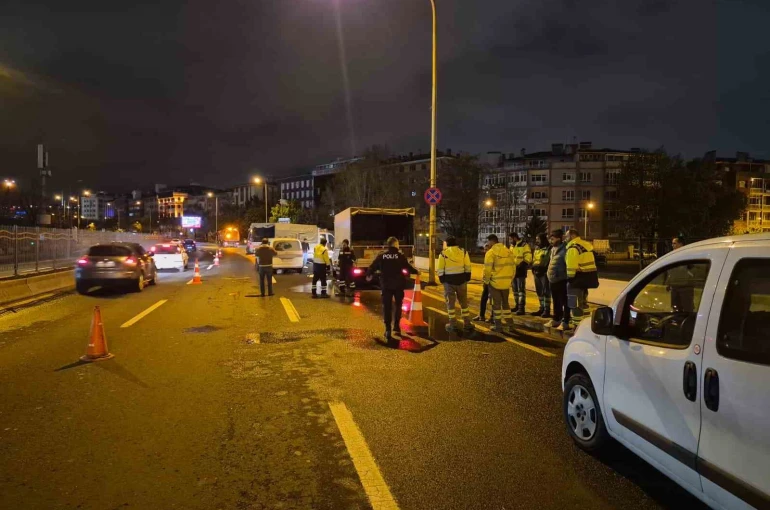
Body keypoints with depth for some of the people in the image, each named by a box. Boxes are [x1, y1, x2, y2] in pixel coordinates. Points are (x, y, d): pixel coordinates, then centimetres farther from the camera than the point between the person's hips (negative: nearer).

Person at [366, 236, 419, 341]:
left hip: (386, 285, 1)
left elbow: (373, 266, 5)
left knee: (387, 307, 4)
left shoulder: (382, 256, 0)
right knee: (398, 304, 17)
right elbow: (408, 267, -4)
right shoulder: (400, 256, -6)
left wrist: (369, 275, 25)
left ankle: (388, 329, -3)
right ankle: (396, 325, 11)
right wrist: (416, 272, 15)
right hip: (398, 284, -1)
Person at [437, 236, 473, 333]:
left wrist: (442, 280, 5)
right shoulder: (463, 252, 3)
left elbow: (440, 269, -5)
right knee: (464, 302, 13)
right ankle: (466, 324, 14)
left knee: (450, 302, 7)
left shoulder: (443, 253, -4)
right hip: (461, 280, 2)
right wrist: (467, 279, 8)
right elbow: (468, 268, 2)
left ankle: (452, 325, 8)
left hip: (449, 281, -2)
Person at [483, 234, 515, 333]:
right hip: (506, 282, 6)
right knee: (505, 302, 21)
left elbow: (487, 269, -15)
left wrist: (486, 280, -1)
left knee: (496, 303, 3)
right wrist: (510, 278, 18)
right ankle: (508, 320, 28)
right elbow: (512, 266, 10)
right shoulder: (508, 251, 8)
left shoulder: (491, 252, -11)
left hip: (495, 282, -6)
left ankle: (498, 326, 5)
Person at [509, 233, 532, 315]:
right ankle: (517, 305, 25)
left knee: (521, 289, -8)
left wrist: (521, 265, -25)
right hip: (513, 270, 8)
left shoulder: (524, 245, -10)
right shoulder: (512, 246, 16)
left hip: (520, 271, -8)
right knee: (515, 289, 15)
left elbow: (528, 258, -16)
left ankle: (521, 308, -7)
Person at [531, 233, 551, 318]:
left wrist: (545, 270, -19)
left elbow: (551, 261, -15)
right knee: (539, 291, 13)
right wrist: (533, 268, 16)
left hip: (544, 273, -9)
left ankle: (547, 310, 0)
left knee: (546, 291, -5)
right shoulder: (536, 249, 18)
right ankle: (542, 308, 23)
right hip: (537, 272, 9)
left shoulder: (549, 249, -9)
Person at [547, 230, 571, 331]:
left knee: (564, 302, -1)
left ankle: (565, 322, 3)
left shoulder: (564, 249, -15)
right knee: (556, 302, 18)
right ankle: (556, 320, 28)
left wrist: (568, 276, -19)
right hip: (553, 280, 9)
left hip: (561, 280, -9)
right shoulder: (553, 249, 13)